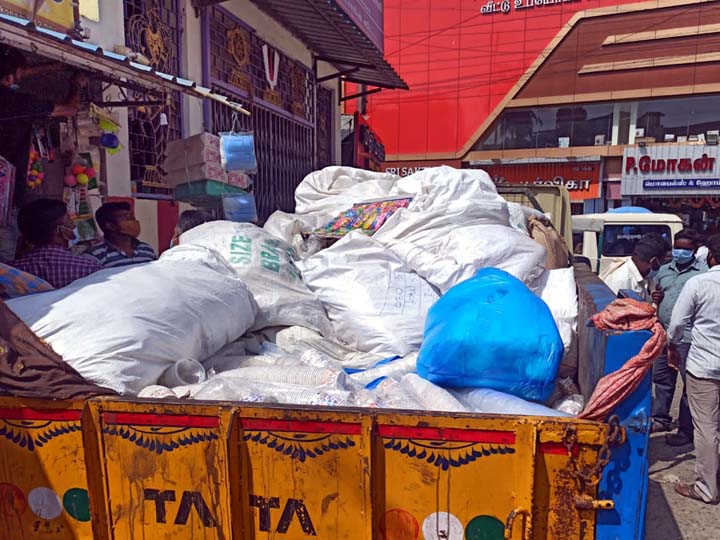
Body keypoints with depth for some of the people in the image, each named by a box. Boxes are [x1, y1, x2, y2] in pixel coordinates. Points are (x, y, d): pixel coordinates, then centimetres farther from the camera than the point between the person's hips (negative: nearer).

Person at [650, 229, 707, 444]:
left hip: (688, 338, -6)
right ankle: (660, 419, 32)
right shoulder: (664, 270, 13)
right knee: (661, 379, 16)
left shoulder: (703, 273, -6)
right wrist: (655, 298, 2)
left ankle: (686, 430, 14)